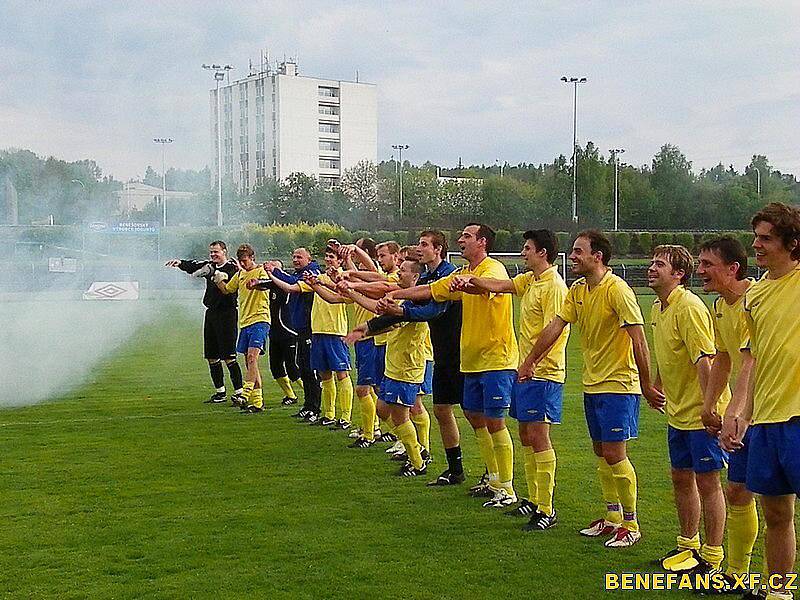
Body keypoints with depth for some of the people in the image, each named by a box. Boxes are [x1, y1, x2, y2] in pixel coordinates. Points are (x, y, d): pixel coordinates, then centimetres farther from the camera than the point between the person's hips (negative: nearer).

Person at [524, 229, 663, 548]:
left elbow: (638, 339, -20)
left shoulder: (617, 289, -18)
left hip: (618, 383, -8)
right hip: (592, 382, 8)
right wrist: (529, 361, 10)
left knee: (614, 454, -8)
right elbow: (555, 326, 10)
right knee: (600, 451, 13)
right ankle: (612, 518, 25)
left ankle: (631, 525, 4)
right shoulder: (577, 290, 6)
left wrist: (646, 385, -19)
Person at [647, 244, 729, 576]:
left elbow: (705, 360, -24)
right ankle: (689, 547, 31)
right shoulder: (658, 308, 10)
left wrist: (709, 407, -27)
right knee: (681, 478, 17)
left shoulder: (689, 307, -19)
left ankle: (712, 560, 8)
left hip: (702, 413, -9)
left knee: (706, 481, -1)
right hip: (678, 411, 9)